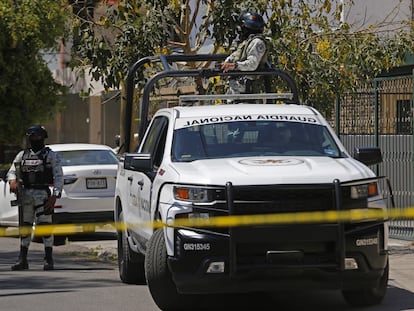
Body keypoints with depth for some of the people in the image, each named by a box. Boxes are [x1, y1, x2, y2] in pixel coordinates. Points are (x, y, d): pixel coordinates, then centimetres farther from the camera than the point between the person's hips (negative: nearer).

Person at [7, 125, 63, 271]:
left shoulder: (51, 156, 3)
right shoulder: (22, 155, 14)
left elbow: (59, 177, -2)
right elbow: (12, 172, 15)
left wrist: (54, 196, -13)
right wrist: (12, 181, -10)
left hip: (42, 194, -4)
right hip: (25, 195, 4)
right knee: (25, 226, 8)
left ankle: (49, 259, -6)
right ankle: (22, 260, 14)